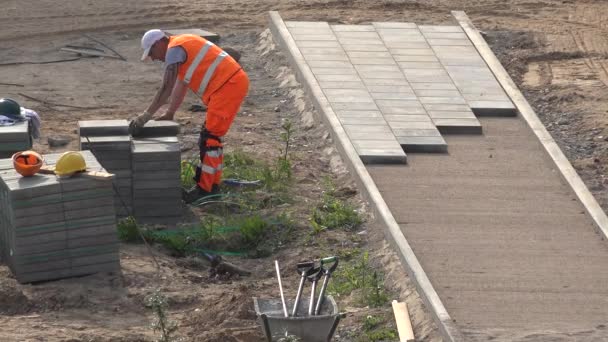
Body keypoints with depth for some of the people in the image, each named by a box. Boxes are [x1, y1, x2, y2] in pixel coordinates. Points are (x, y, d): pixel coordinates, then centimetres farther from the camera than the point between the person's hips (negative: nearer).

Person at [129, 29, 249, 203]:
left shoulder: (174, 49, -9)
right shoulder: (183, 47, 22)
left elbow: (166, 88, -16)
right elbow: (180, 86, 28)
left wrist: (146, 115, -14)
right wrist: (169, 114, 28)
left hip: (228, 85, -10)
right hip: (233, 82, 10)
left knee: (210, 137, -9)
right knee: (211, 136, 17)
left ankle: (204, 189, -8)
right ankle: (212, 184, 22)